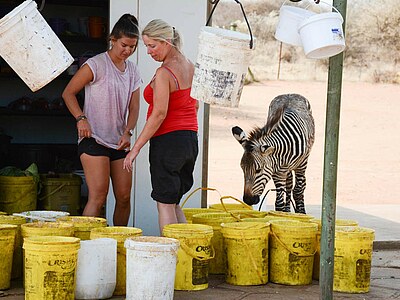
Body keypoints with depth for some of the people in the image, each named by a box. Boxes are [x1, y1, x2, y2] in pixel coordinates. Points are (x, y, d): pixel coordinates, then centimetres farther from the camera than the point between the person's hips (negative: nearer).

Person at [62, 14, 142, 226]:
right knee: (98, 197, -14)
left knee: (124, 196, 4)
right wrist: (81, 118, -15)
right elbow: (68, 93, -2)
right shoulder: (96, 65, -5)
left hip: (119, 142, 6)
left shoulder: (132, 70, 13)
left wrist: (127, 132, -4)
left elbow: (134, 107, 12)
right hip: (94, 138, -6)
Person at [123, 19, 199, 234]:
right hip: (190, 139, 9)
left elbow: (159, 113, -20)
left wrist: (136, 148, -17)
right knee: (174, 203, 17)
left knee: (165, 204, -1)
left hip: (167, 139, -8)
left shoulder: (163, 73, -16)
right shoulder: (190, 67, 10)